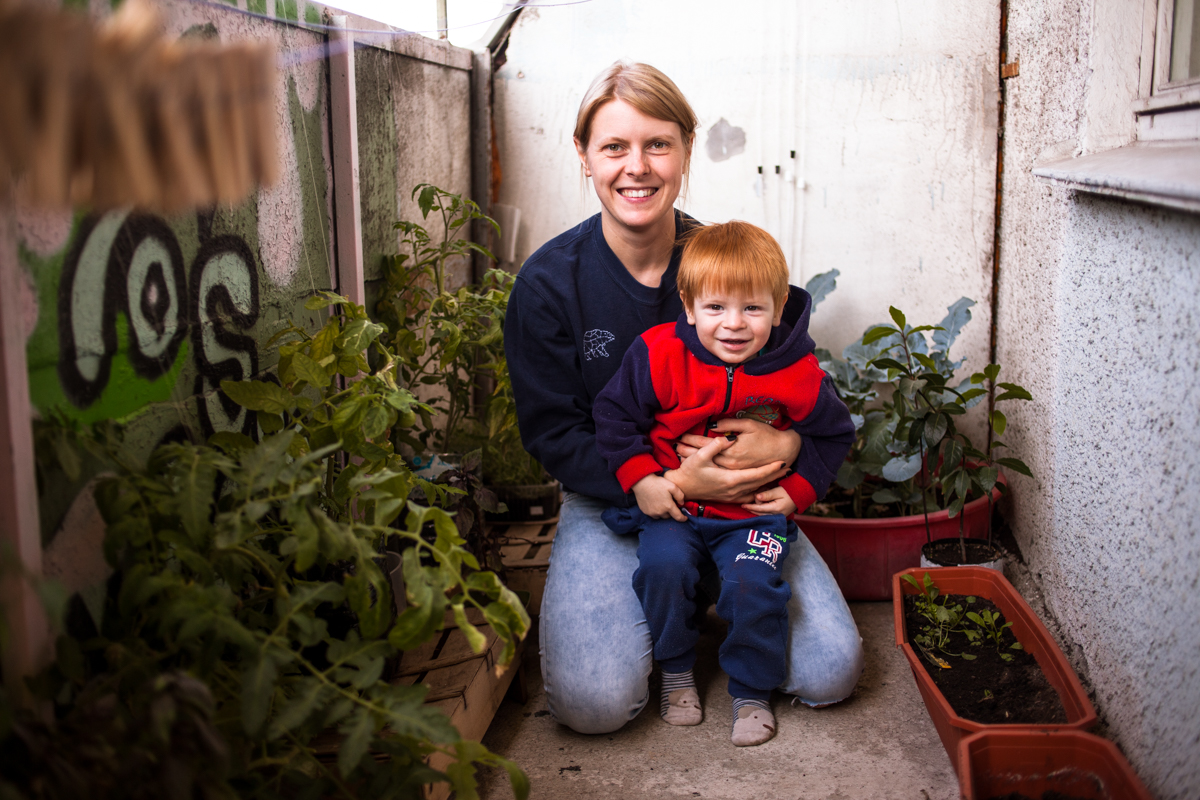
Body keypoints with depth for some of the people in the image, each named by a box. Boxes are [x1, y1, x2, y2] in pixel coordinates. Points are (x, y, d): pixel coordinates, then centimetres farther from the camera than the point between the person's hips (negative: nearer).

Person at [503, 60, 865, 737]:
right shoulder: (548, 282, -10)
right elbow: (553, 434, -10)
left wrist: (785, 444, -25)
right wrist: (668, 483, -25)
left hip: (739, 501, 2)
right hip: (611, 504, -1)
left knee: (832, 675, -10)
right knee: (593, 702, -20)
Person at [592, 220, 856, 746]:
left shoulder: (798, 374, -9)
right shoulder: (659, 356, -13)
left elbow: (832, 434, 8)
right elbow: (614, 415, -3)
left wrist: (799, 490, -3)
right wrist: (640, 479, -12)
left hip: (754, 510, 0)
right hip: (672, 503, 0)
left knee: (752, 584, -22)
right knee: (663, 565, -25)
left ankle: (751, 692, 6)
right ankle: (676, 673, 4)